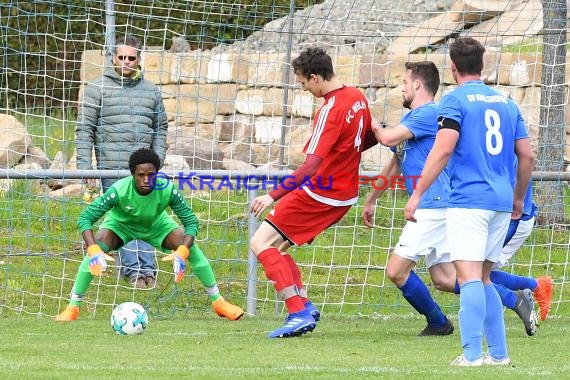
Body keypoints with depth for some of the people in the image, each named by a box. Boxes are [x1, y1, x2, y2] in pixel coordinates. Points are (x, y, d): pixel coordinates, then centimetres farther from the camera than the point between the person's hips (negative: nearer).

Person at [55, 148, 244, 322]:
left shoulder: (167, 190, -34)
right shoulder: (120, 190, -38)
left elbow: (191, 221, -26)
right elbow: (85, 218, -35)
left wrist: (181, 253, -42)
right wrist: (94, 251, -50)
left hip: (156, 225, 1)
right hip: (121, 224, -1)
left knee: (191, 247, -17)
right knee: (94, 251, -28)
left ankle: (218, 301, 0)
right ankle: (72, 307, -15)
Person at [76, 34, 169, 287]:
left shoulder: (151, 91, 12)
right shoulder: (97, 89, 1)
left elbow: (161, 128, 17)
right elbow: (84, 129, -1)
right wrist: (85, 168, -7)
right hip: (112, 168, -3)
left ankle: (147, 269, 6)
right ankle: (133, 270, 3)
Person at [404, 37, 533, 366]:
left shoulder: (456, 100, -3)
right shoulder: (507, 103, 15)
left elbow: (443, 150, -13)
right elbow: (527, 156, 15)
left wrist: (417, 194, -11)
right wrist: (518, 199, 27)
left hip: (468, 200, -6)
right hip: (502, 203, 6)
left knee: (470, 276, -13)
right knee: (483, 278, 16)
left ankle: (472, 356, -23)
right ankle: (498, 354, 13)